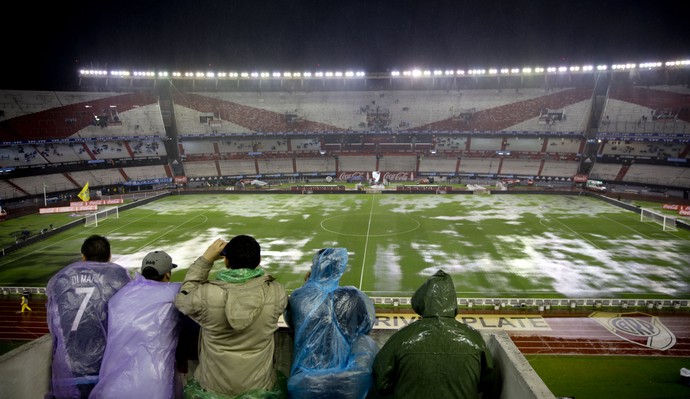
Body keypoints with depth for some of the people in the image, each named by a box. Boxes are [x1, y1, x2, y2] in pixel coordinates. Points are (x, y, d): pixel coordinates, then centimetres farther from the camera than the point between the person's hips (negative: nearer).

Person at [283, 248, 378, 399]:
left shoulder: (298, 297, -9)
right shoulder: (353, 297, -12)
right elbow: (367, 324, 6)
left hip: (304, 378, 2)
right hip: (344, 381, -1)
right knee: (365, 342, 15)